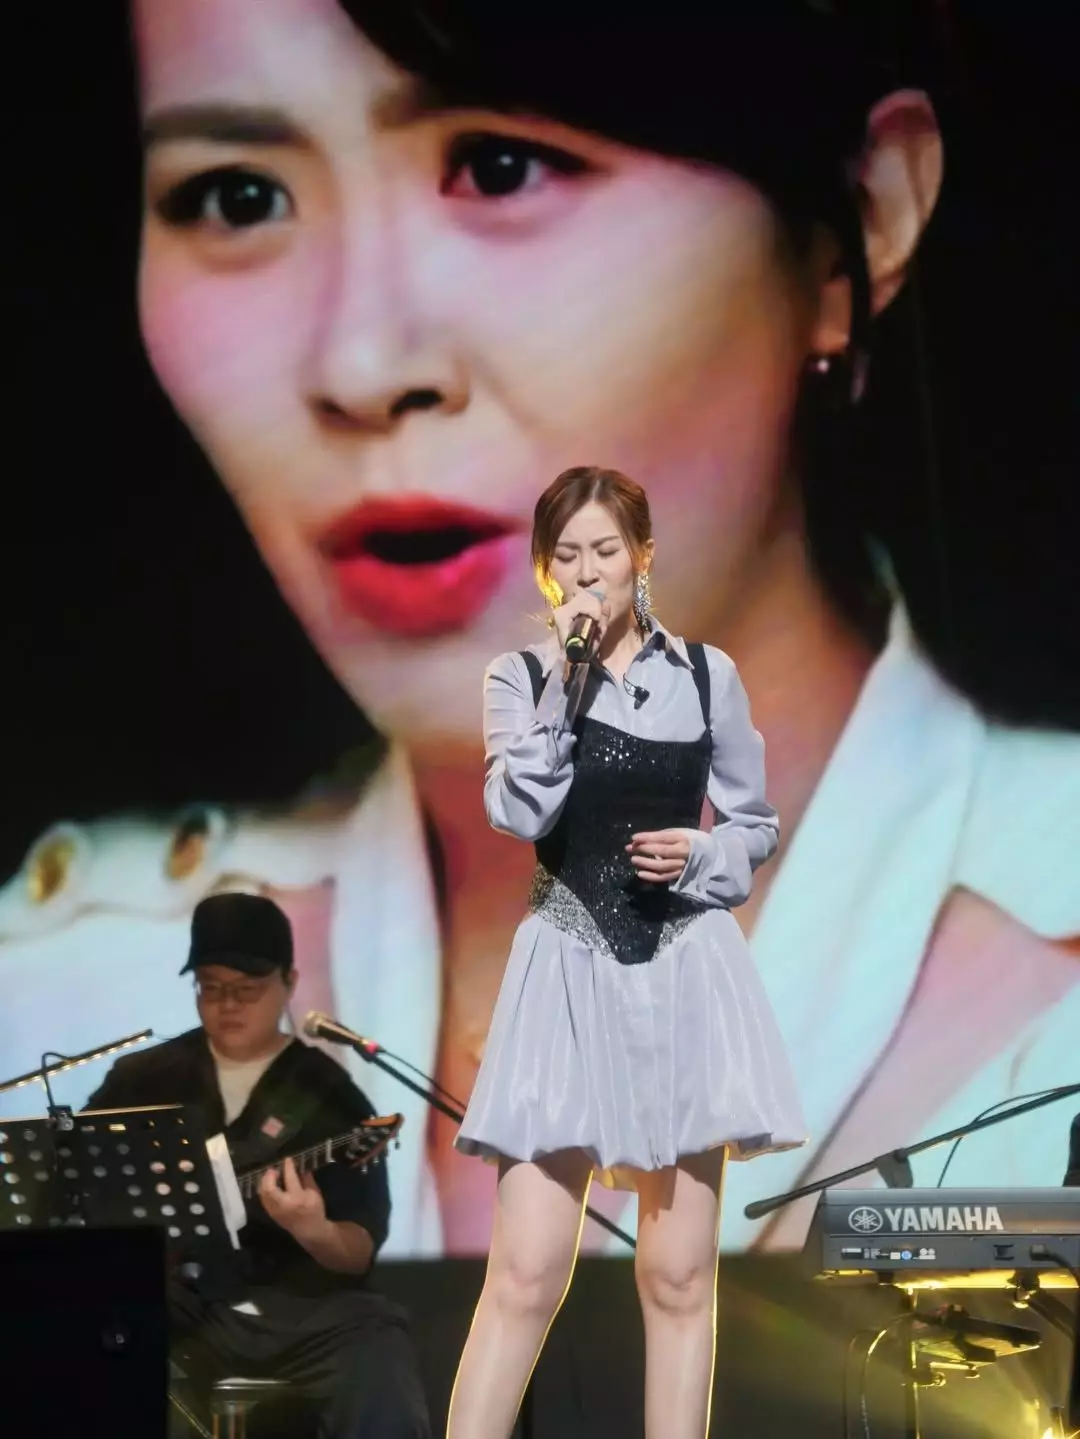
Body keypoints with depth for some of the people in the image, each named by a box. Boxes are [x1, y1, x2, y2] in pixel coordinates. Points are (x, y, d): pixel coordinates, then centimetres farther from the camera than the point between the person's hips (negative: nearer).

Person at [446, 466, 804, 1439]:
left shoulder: (706, 675, 5)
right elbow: (519, 814, -14)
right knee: (527, 1275, -8)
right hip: (569, 971, -2)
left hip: (686, 973, 2)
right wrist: (567, 678, -16)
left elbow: (756, 827, 12)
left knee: (679, 1276, 3)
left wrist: (699, 858, -8)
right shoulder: (520, 680, 2)